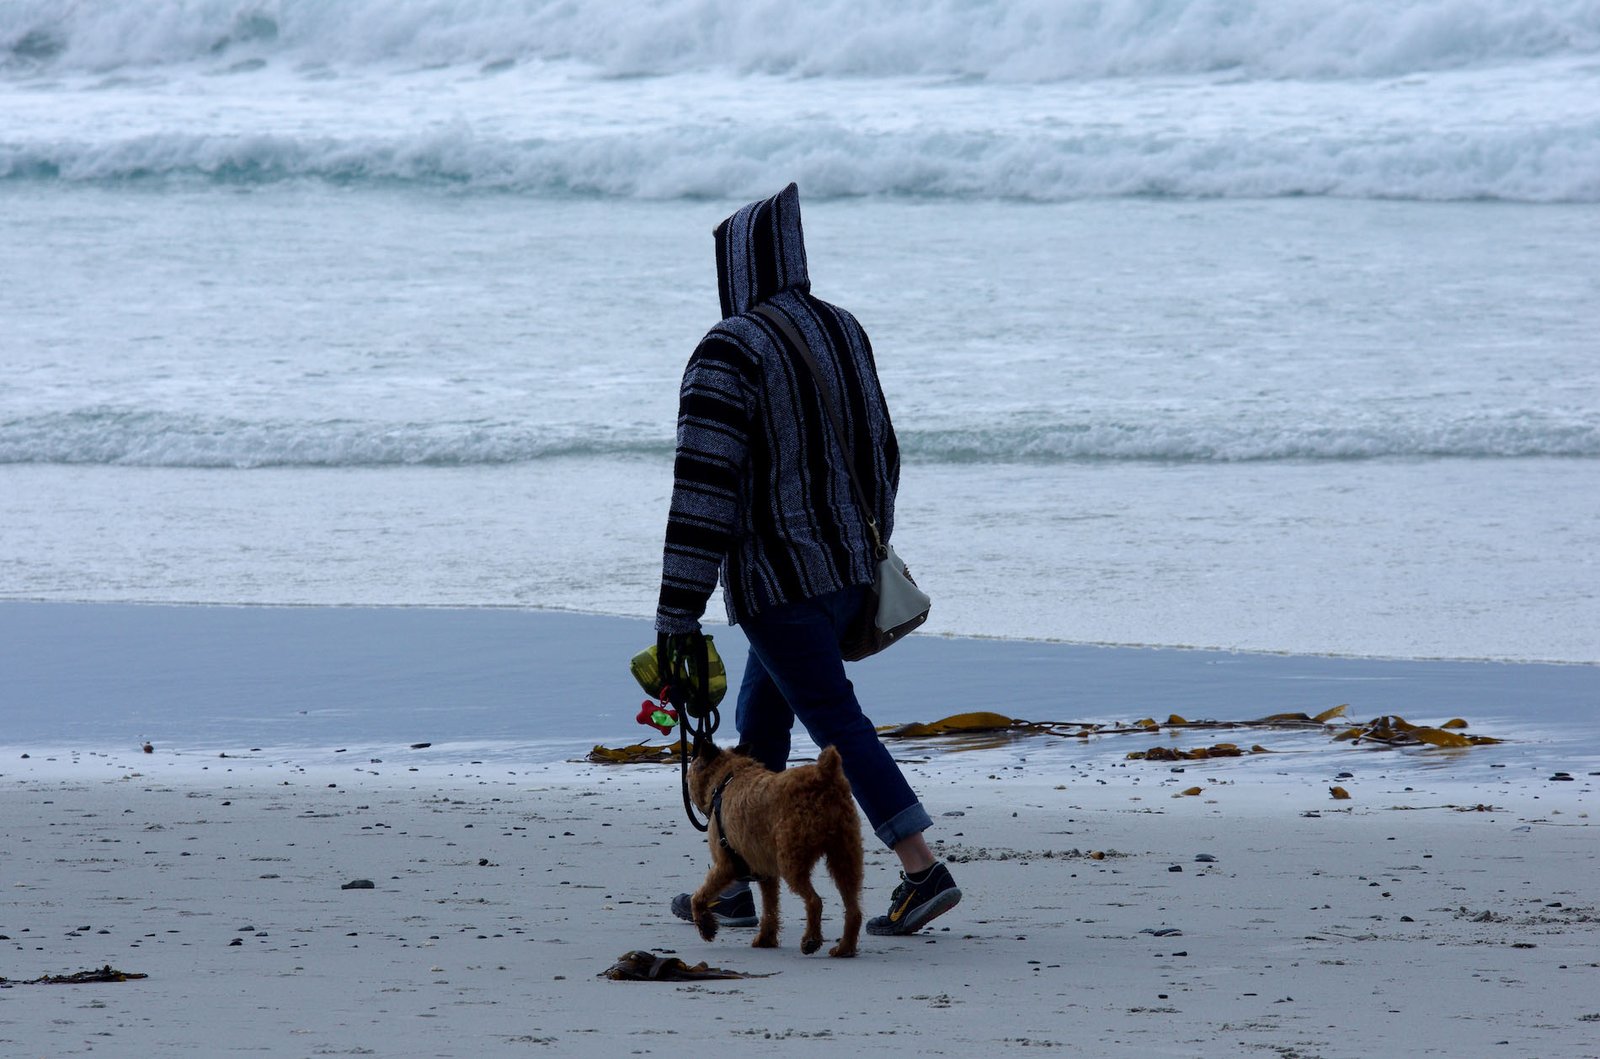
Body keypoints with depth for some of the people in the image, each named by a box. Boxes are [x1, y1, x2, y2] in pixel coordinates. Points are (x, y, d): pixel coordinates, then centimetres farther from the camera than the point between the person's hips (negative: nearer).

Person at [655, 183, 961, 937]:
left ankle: (923, 873, -15)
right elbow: (877, 452, 16)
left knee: (834, 722, -7)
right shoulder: (841, 332, 8)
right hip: (848, 563, 8)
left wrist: (677, 613, -17)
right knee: (761, 716, 17)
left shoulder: (728, 352, -17)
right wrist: (867, 550, 28)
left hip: (777, 575, -8)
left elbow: (702, 488, -20)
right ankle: (734, 886, 22)